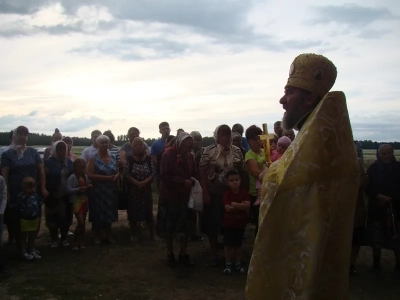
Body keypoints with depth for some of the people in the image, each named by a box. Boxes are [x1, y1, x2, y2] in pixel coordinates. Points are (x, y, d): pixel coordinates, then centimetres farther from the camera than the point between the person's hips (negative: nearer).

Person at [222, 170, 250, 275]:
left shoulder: (244, 193, -4)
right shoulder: (227, 194, -8)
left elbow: (248, 205, -18)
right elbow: (228, 208, -19)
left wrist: (235, 205, -25)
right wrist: (241, 206, -18)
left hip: (240, 223, 2)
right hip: (228, 223, -1)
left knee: (238, 244, 12)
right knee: (228, 244, 2)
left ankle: (238, 263, 22)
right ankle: (228, 264, 11)